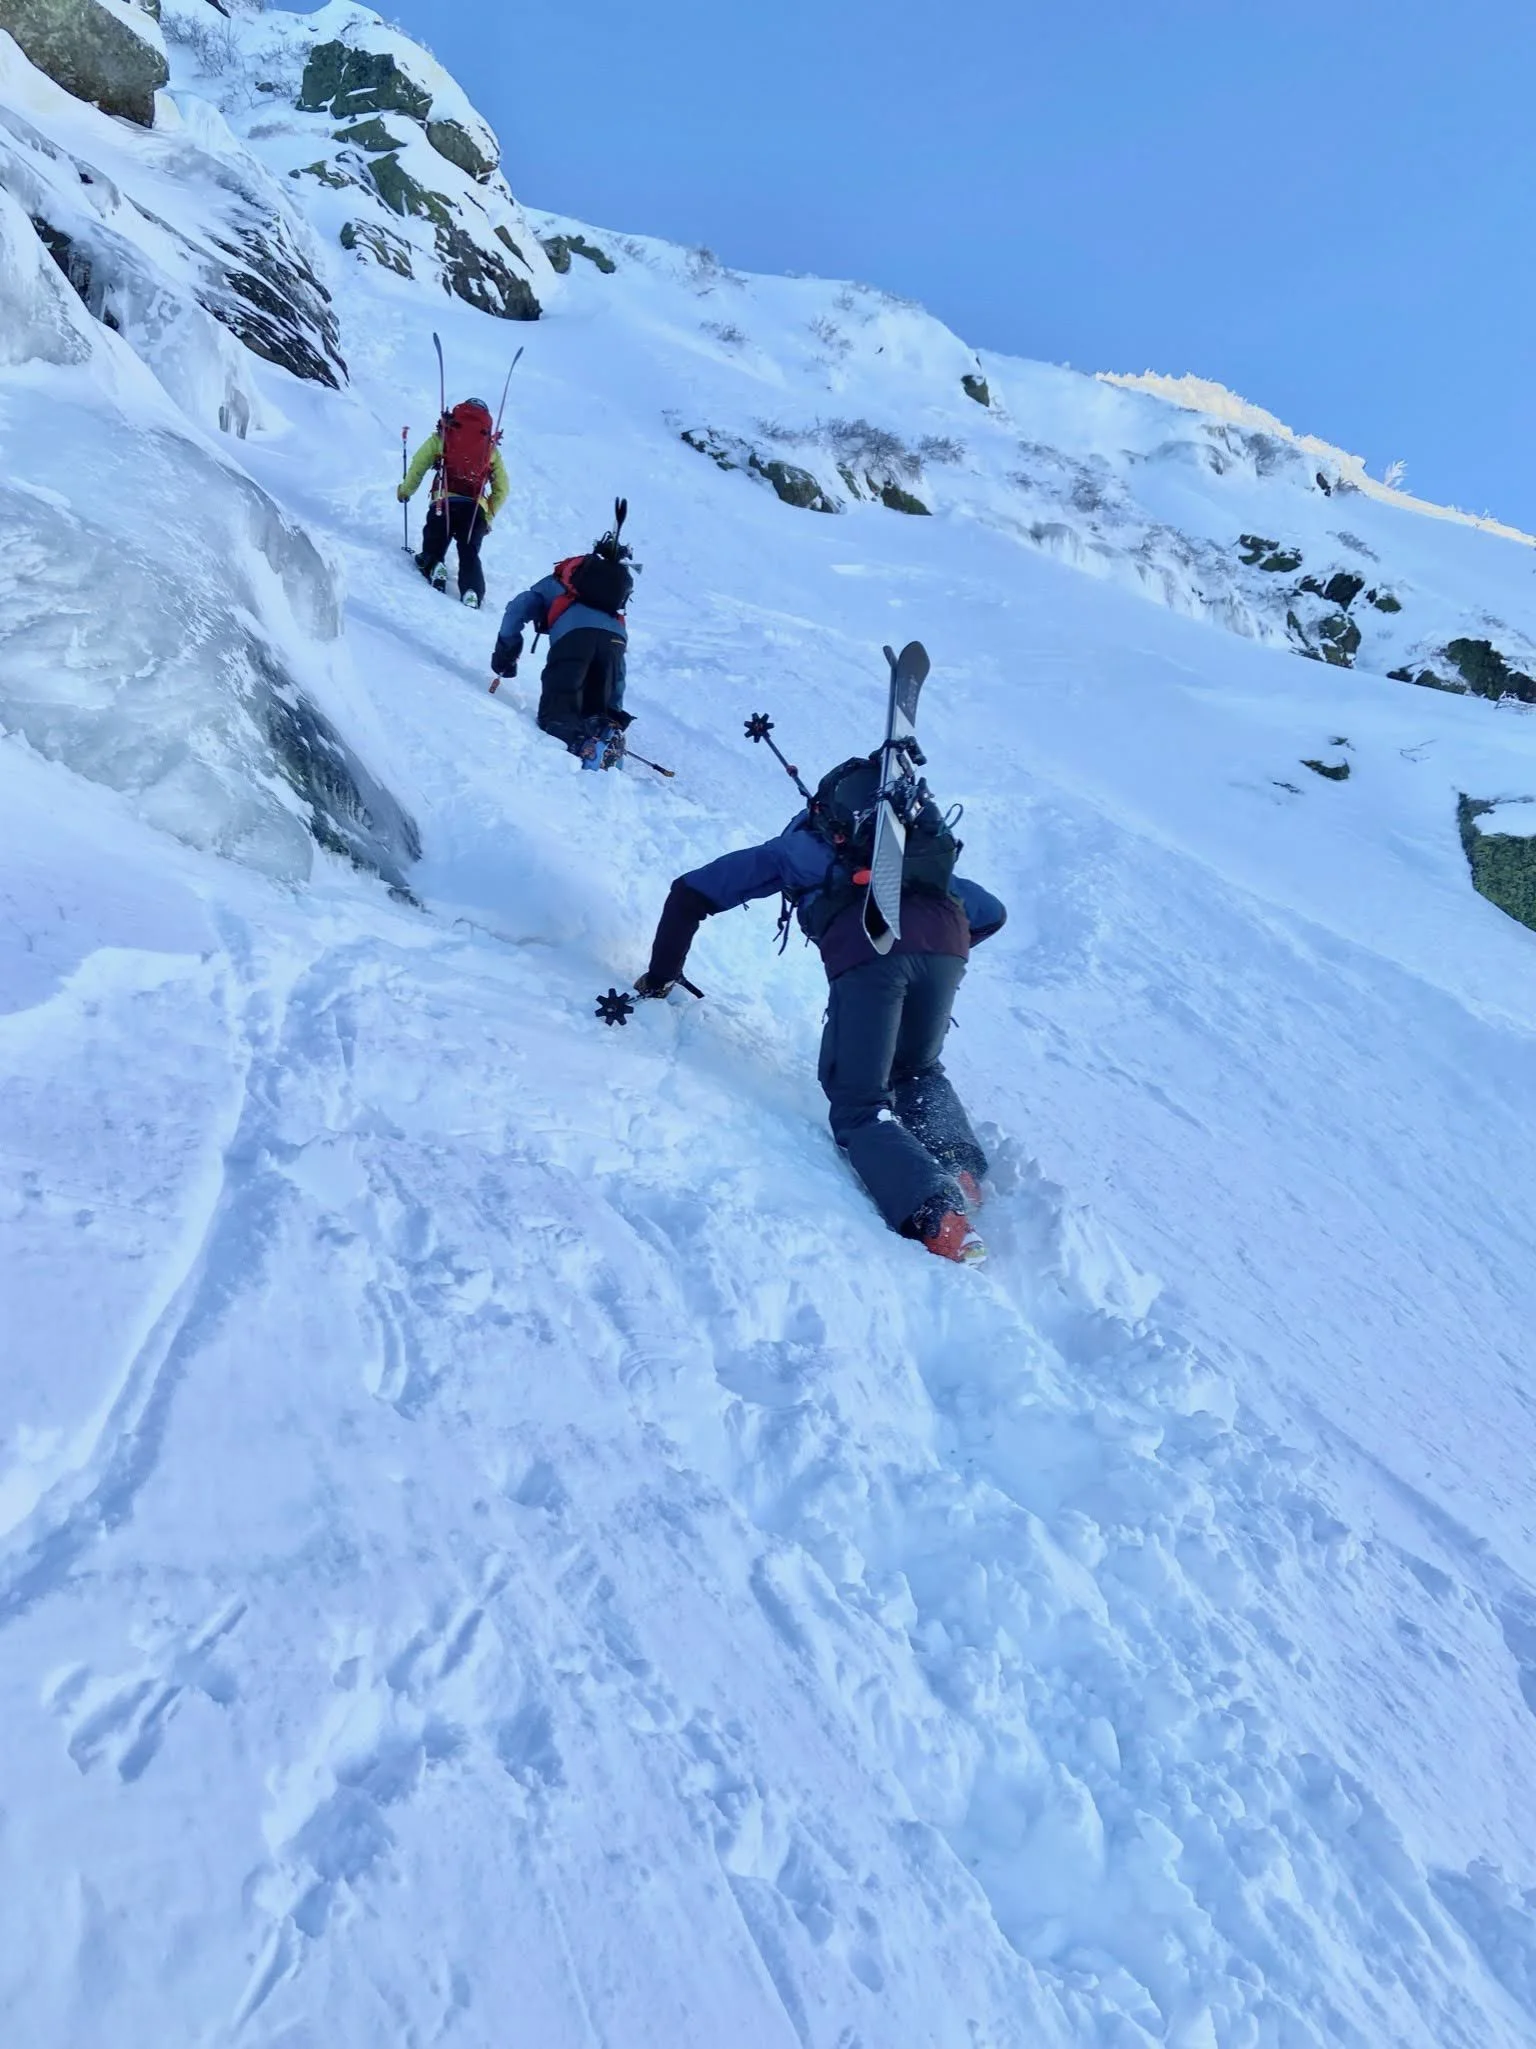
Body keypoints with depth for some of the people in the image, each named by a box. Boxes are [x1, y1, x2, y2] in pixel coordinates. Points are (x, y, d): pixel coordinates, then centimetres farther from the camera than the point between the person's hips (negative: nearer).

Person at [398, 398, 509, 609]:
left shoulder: (442, 437, 12)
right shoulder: (491, 447, 18)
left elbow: (418, 464, 7)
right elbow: (502, 490, 16)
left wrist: (405, 490, 23)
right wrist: (488, 516, 24)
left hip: (444, 503, -1)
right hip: (476, 507, 1)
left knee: (434, 548, 13)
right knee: (469, 554, 7)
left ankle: (433, 567, -17)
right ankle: (472, 592, -15)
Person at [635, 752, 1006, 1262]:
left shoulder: (797, 845, 33)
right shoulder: (928, 859, 42)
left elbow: (689, 894, 31)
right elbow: (992, 913, 44)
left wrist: (661, 975, 40)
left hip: (866, 953, -4)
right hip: (945, 944, 4)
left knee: (859, 1106, 3)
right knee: (917, 1072, 27)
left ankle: (936, 1213, -23)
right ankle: (960, 1167, 0)